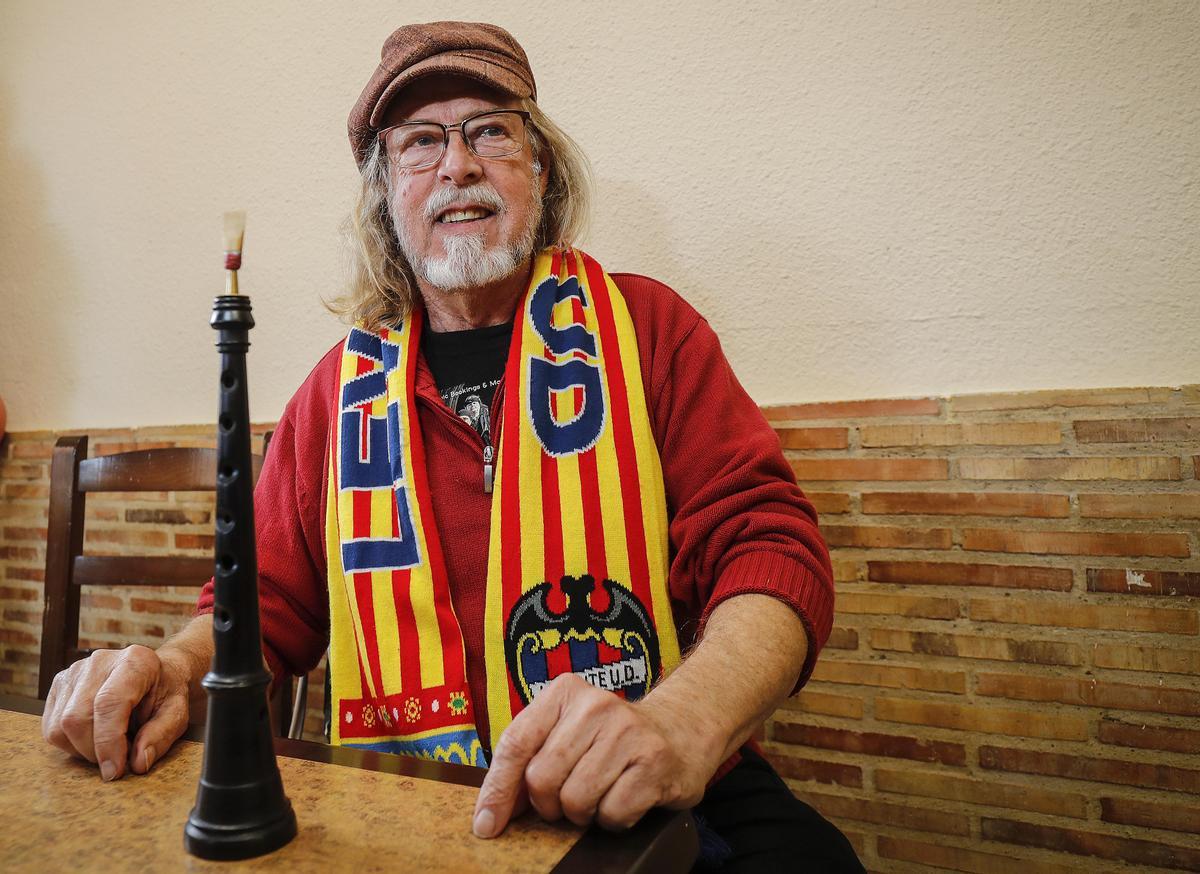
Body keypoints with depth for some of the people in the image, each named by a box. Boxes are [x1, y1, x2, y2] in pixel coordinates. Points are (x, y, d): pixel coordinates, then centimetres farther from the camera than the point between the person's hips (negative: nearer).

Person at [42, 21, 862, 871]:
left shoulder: (642, 324, 1)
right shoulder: (343, 386, 8)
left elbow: (767, 540, -7)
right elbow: (271, 598, 15)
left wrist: (682, 722, -25)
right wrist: (177, 670, -8)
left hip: (648, 798, -1)